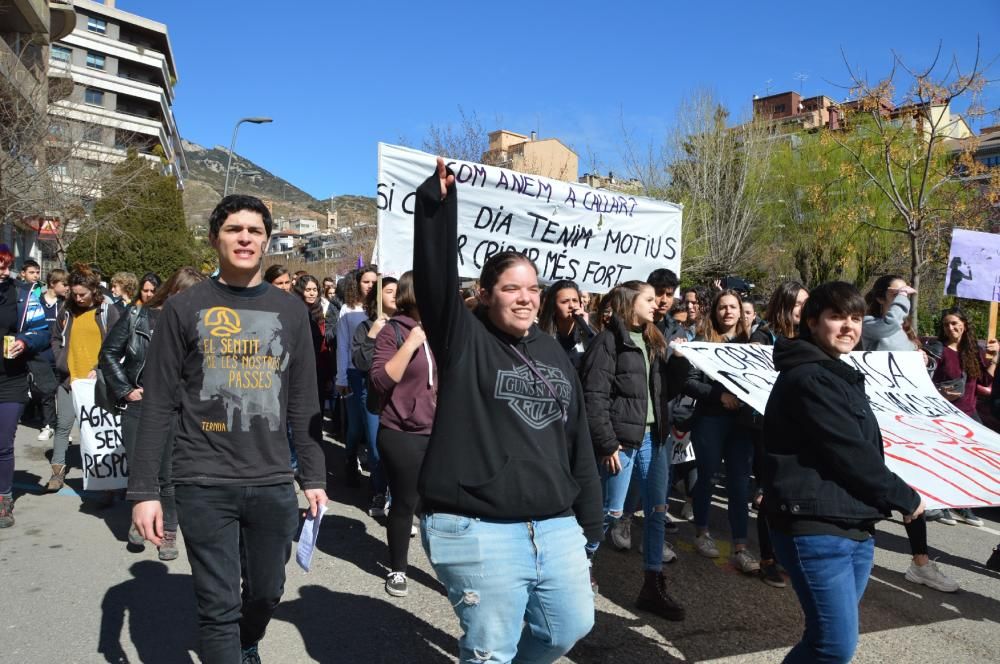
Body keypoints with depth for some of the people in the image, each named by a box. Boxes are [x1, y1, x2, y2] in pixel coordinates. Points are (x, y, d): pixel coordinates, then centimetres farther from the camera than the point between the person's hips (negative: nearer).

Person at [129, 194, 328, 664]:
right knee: (219, 607, 0)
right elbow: (158, 405, -1)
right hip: (204, 484, -3)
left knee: (267, 592, 17)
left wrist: (314, 477, 6)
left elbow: (304, 405, 8)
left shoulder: (290, 311, 7)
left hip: (273, 484, 3)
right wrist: (143, 488, -5)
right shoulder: (184, 308, 0)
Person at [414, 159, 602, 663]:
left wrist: (587, 518, 14)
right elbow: (435, 276, -19)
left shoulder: (552, 352, 11)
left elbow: (578, 440, 13)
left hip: (555, 527, 6)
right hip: (477, 530, -6)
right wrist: (436, 203, -24)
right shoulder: (464, 341, -3)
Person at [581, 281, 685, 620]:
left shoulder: (654, 340, 14)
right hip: (622, 439, -7)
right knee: (611, 511, 2)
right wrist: (607, 444, -17)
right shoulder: (609, 340, -10)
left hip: (654, 438, 8)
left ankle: (653, 587, 19)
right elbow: (594, 396, -16)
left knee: (657, 511, 9)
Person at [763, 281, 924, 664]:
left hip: (855, 528, 10)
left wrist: (885, 502, 10)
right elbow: (850, 454, -18)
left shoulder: (840, 376, 17)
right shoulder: (808, 378, -16)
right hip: (817, 530, -10)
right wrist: (905, 498, -6)